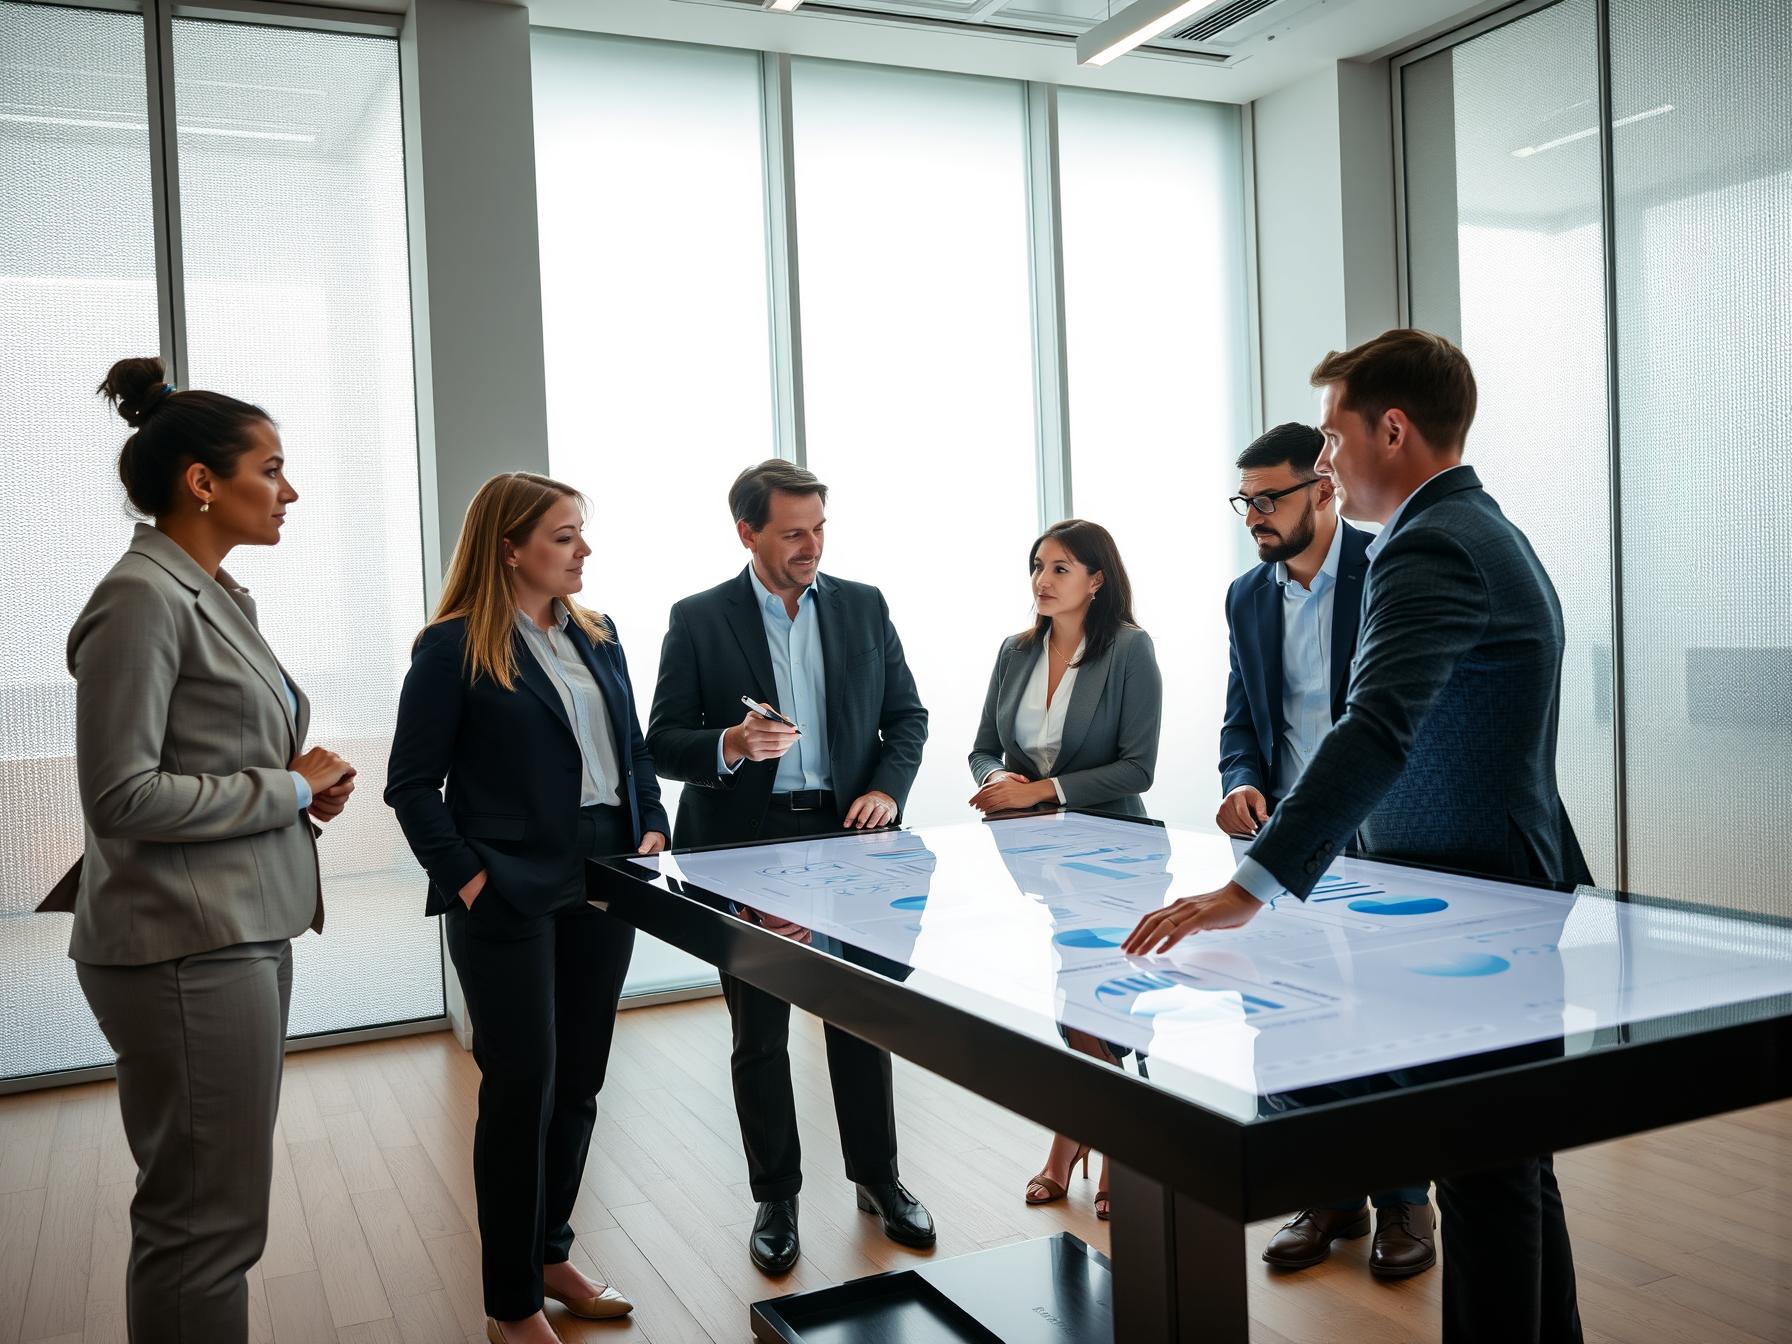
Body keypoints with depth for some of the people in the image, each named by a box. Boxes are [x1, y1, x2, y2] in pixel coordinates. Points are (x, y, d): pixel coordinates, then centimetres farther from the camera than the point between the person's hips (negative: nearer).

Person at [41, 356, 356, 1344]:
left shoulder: (213, 595, 14)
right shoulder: (141, 600, -14)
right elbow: (121, 798, -19)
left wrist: (305, 779, 3)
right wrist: (289, 788, -12)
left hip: (246, 929, 9)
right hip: (187, 947, -9)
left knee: (218, 1208, 18)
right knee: (208, 1223, -1)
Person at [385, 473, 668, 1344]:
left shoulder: (597, 637, 11)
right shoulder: (454, 647, -8)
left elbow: (635, 752, 16)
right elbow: (412, 784, -8)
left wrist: (653, 831, 2)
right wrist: (467, 878, -14)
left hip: (602, 882, 6)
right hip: (509, 897, -6)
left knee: (578, 1083, 14)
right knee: (521, 1091, 2)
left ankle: (550, 1255, 33)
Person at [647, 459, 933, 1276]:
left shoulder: (863, 607, 6)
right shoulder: (699, 620, -2)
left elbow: (906, 715, 8)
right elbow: (664, 741, -2)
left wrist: (886, 789, -8)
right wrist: (730, 746, -22)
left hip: (848, 838, 2)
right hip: (747, 843, -2)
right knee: (759, 1033, 9)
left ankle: (878, 1178, 29)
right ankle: (775, 1199, 24)